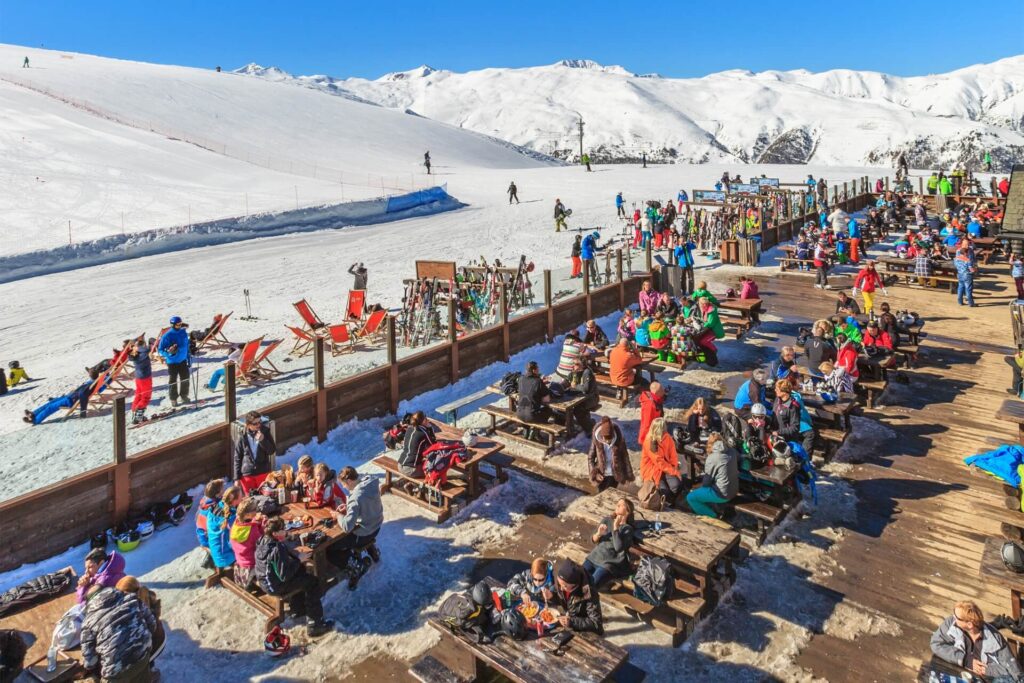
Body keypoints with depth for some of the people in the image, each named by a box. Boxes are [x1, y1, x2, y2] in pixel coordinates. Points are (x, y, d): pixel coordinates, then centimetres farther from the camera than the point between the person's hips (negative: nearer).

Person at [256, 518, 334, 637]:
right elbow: (284, 575, -28)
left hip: (263, 581, 9)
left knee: (301, 570, 27)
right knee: (312, 582, 1)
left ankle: (298, 609, 40)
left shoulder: (263, 540, -5)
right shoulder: (277, 549, -32)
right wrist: (298, 560, -15)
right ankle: (314, 625, 7)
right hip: (275, 586, -9)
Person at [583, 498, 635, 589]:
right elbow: (593, 540, 9)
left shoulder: (627, 529, -5)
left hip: (609, 563, -5)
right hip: (595, 556, 5)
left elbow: (618, 548, -19)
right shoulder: (606, 520, 10)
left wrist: (615, 527, -18)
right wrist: (598, 534, -13)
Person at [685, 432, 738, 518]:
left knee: (690, 497, 3)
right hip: (734, 490, 8)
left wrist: (702, 486, 13)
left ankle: (713, 517, 6)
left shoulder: (712, 458, -20)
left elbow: (707, 480, -10)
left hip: (722, 494, -8)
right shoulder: (732, 452, -2)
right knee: (701, 489, 27)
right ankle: (715, 512, 21)